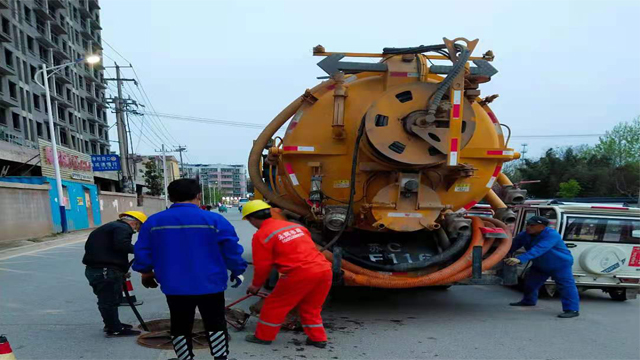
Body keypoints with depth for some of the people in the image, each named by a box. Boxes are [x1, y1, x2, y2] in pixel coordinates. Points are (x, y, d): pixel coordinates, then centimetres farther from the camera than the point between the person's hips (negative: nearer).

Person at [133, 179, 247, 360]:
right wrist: (237, 271, 9)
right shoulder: (214, 219, -12)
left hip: (174, 287, 2)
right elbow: (232, 250, -8)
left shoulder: (153, 222, -3)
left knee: (180, 327, 17)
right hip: (210, 284, -2)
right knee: (215, 325, 13)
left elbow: (142, 252, 7)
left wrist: (146, 272, 25)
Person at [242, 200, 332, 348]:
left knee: (275, 305, 14)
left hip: (300, 274, -6)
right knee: (310, 307, 26)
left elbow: (262, 265, 3)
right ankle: (318, 338, 29)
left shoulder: (261, 236, 0)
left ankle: (263, 336, 26)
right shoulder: (296, 226, 20)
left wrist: (256, 285, 20)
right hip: (324, 269, 7)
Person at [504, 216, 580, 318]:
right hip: (540, 265, 7)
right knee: (530, 282, 15)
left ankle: (572, 309, -10)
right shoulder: (524, 235, -13)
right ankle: (528, 301, 35)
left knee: (566, 286, -15)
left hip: (560, 265, -7)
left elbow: (538, 250, -50)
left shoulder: (552, 235, -37)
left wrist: (520, 259, -61)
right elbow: (513, 246, -16)